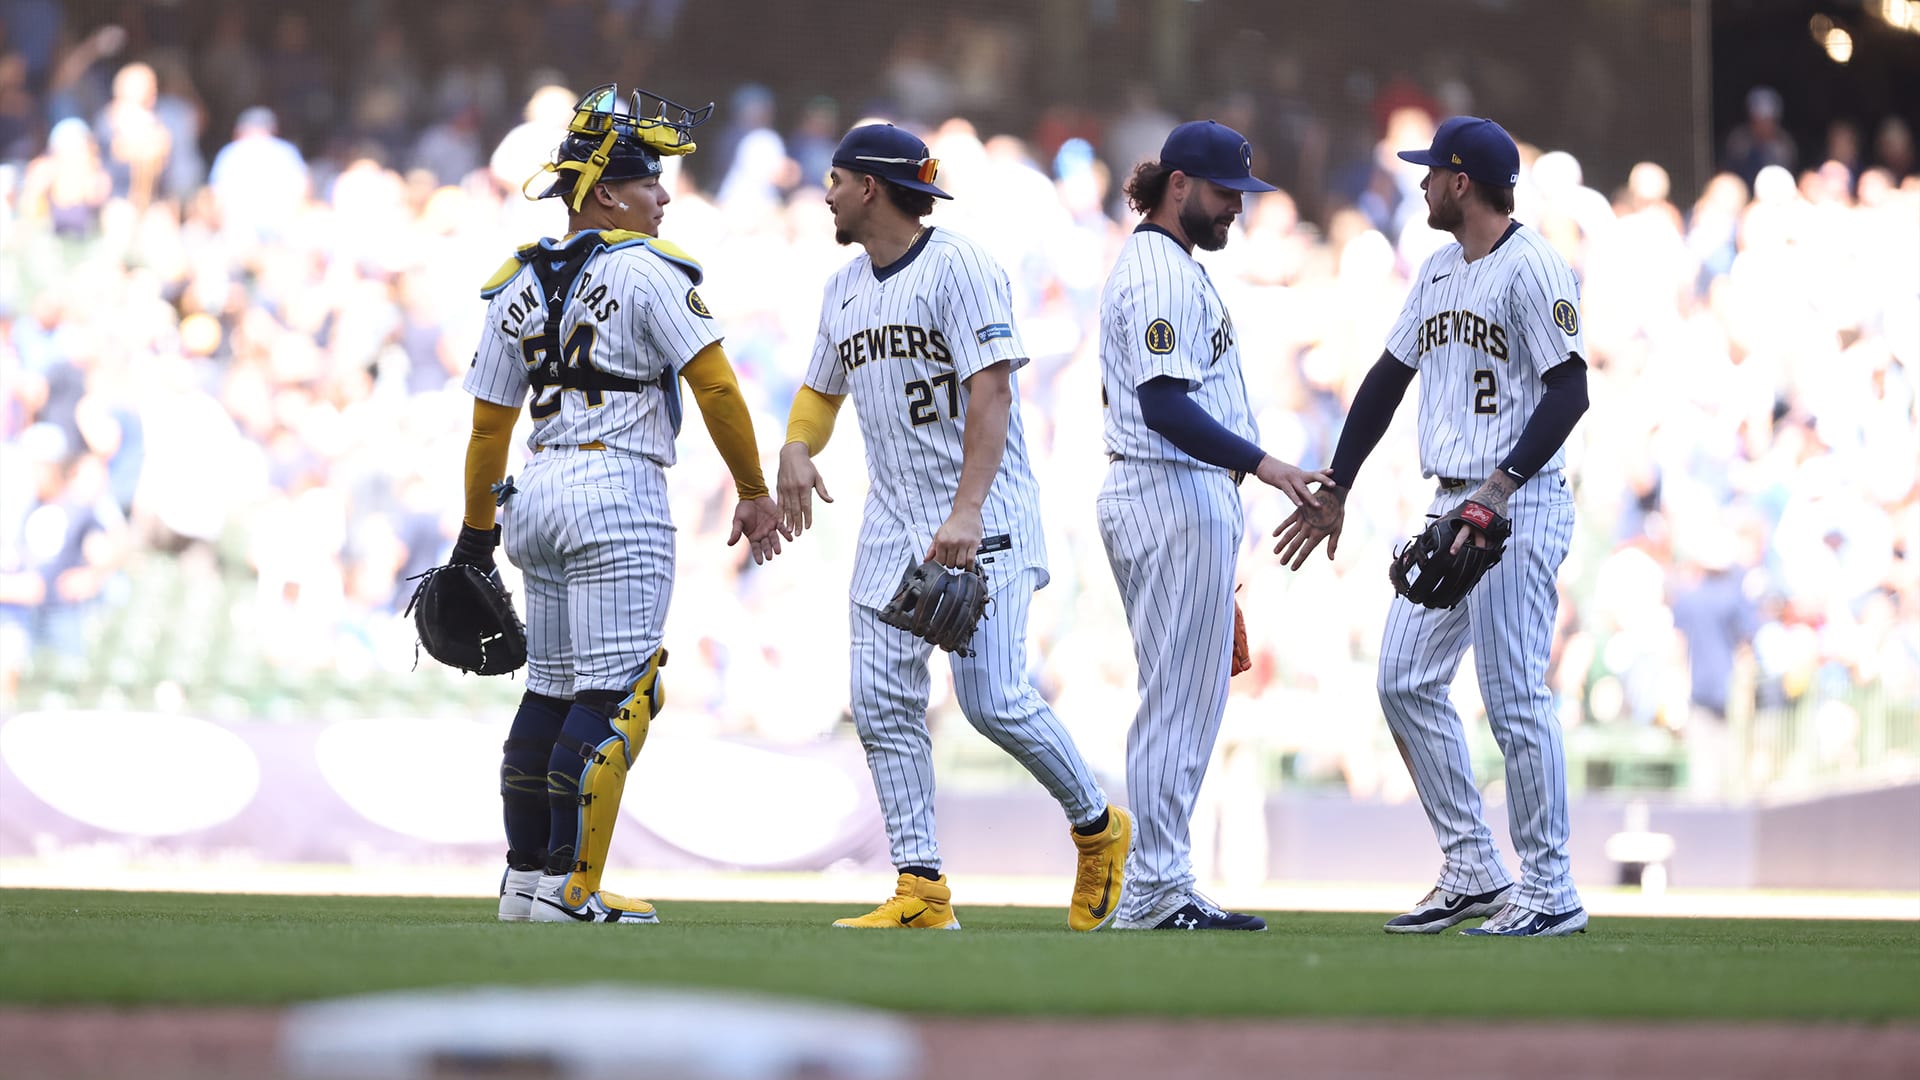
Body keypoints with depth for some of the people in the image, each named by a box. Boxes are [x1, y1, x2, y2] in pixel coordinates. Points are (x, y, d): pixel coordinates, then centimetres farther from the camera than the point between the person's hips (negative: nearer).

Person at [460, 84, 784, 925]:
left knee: (553, 689, 15)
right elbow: (715, 387, -11)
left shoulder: (519, 286, 12)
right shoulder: (645, 270, -8)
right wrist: (753, 494, -1)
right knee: (614, 696, -5)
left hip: (538, 492, 7)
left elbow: (489, 422, 15)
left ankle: (526, 878, 17)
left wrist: (476, 533, 22)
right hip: (618, 490, -7)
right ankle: (568, 887, -8)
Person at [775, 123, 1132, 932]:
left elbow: (992, 389, -19)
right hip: (893, 522, 8)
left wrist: (968, 510, -29)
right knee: (883, 701, -2)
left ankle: (1099, 828, 7)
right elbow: (822, 389, 26)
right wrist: (796, 448, 2)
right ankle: (921, 890, 1)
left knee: (992, 696, -15)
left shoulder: (959, 267, -11)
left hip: (983, 520, -8)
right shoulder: (844, 288, 15)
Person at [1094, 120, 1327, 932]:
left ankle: (1156, 892, 12)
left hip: (1185, 502, 11)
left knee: (1184, 703, 11)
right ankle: (1159, 890, -7)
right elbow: (1163, 405, -24)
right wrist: (1260, 463, -30)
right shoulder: (1161, 274, -14)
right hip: (1177, 502, -11)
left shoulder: (1162, 265, 19)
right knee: (1178, 699, -8)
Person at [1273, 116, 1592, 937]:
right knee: (1405, 681, 7)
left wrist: (1501, 487, -26)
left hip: (1518, 508, -9)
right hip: (1448, 509, 9)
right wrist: (1336, 490, 20)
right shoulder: (1439, 270, 16)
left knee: (1515, 698, -8)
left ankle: (1550, 893, -1)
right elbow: (1389, 377, 22)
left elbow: (1570, 391, -18)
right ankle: (1474, 874, 13)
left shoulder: (1531, 268, -11)